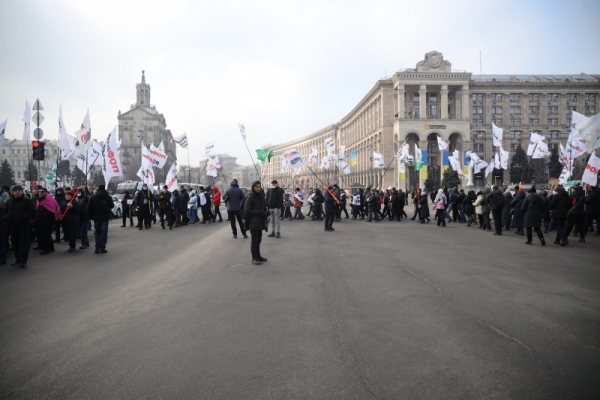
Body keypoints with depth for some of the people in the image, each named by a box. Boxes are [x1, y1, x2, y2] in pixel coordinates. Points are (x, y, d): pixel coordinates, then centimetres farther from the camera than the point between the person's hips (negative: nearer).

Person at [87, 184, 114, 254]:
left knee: (98, 232, 12)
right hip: (105, 217, -2)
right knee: (104, 232, 0)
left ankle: (97, 248, 8)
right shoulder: (108, 197, -5)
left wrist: (91, 216, 7)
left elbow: (89, 208, 0)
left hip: (96, 217, 2)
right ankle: (102, 249, -3)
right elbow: (112, 206, 6)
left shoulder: (93, 198, 0)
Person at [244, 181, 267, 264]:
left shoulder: (261, 197, 11)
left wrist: (266, 213, -2)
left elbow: (264, 207, 21)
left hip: (260, 222, 7)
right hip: (253, 223, -7)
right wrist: (259, 213, -20)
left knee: (259, 239, 14)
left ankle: (258, 256, 26)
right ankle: (254, 258, 7)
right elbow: (247, 211, -14)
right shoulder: (250, 198, -11)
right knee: (254, 240, -1)